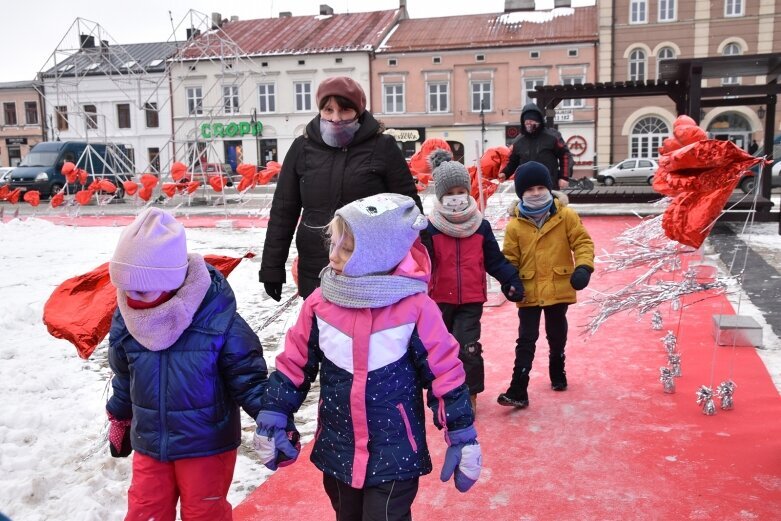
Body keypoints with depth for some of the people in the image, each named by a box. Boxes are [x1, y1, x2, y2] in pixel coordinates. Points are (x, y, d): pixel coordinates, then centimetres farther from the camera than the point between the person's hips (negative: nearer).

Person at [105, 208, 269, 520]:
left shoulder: (217, 319, -24)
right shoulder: (127, 320, -7)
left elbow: (247, 375, -14)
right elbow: (124, 377, 11)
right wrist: (119, 420, 22)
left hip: (206, 443, -4)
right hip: (149, 442, 4)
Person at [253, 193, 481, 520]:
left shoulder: (415, 308, -18)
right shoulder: (320, 303, -9)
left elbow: (445, 374, -10)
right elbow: (293, 366, 2)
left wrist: (463, 440, -6)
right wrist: (272, 423, 4)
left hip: (395, 456, -4)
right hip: (336, 451, 4)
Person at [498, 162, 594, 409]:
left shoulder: (566, 215, -5)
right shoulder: (515, 225, -4)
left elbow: (582, 242, -5)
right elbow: (509, 258, -1)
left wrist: (583, 267, -21)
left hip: (559, 289, 1)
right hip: (528, 292, -1)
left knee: (557, 337, 19)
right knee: (526, 341, -1)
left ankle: (557, 374, 44)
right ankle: (518, 391, 0)